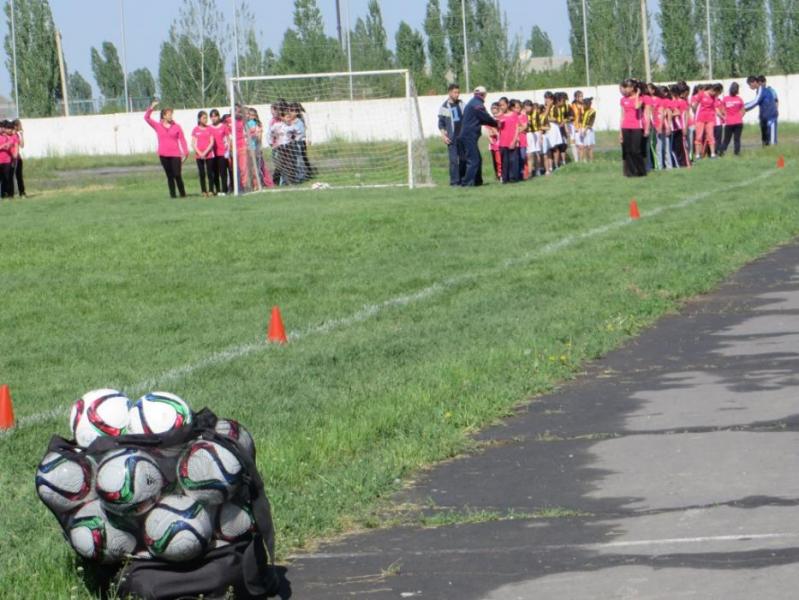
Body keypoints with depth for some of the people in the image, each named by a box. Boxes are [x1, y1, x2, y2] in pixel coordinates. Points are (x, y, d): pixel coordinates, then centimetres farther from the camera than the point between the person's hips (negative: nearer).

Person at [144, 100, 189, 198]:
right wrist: (151, 107, -6)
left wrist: (185, 153, -3)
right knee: (169, 175, 5)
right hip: (163, 155, 2)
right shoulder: (158, 126, 6)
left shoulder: (177, 127, 3)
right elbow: (146, 117, 5)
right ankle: (172, 194, 7)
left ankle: (182, 193, 4)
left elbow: (182, 140, 3)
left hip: (175, 154, -2)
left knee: (177, 175, -8)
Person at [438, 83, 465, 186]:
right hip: (452, 138, -4)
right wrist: (443, 135, -11)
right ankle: (454, 181, -4)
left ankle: (463, 179, 14)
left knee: (464, 159, 4)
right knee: (454, 160, -7)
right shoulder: (444, 107, -3)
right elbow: (441, 123, 0)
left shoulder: (461, 104, 9)